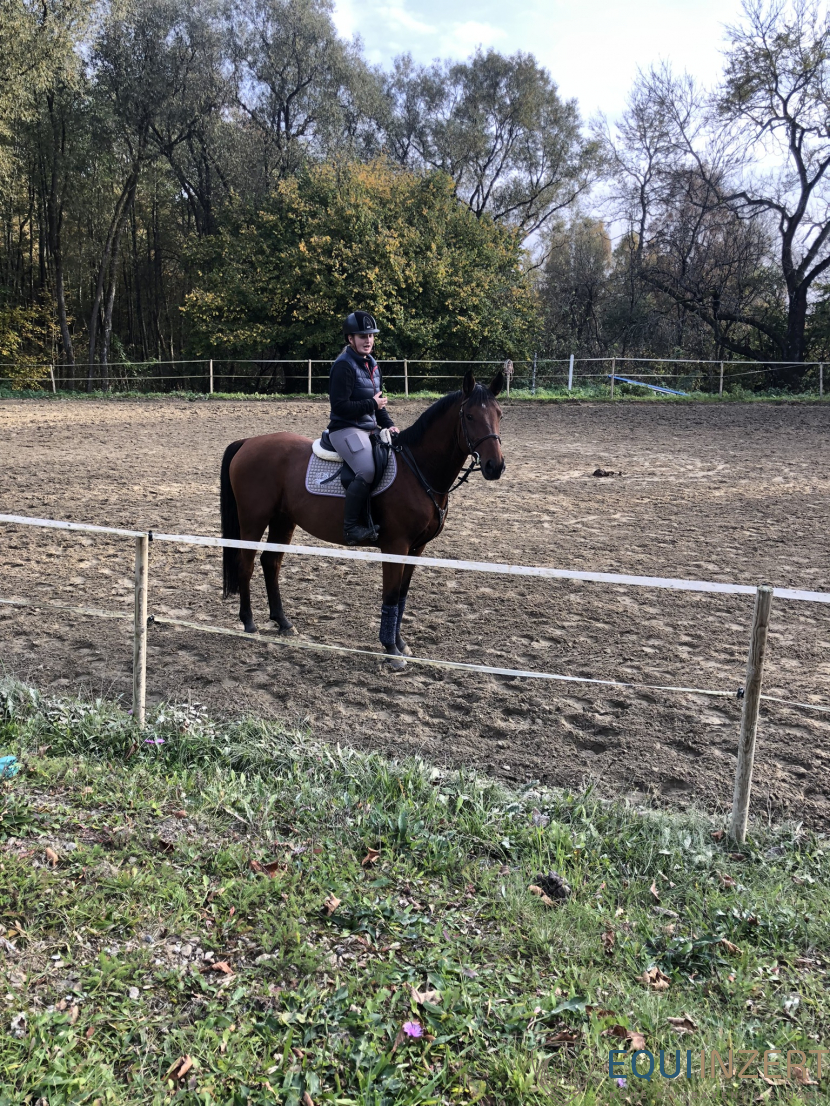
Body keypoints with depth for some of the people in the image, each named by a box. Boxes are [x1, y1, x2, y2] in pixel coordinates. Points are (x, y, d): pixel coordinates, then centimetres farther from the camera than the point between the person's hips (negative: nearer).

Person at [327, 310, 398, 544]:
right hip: (346, 430, -9)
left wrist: (388, 425, 6)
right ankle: (351, 527, -21)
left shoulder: (372, 364, 16)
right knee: (366, 471, -30)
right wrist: (371, 404, -15)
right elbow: (339, 406, -19)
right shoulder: (344, 366, -12)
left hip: (370, 429, 10)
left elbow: (378, 401, 22)